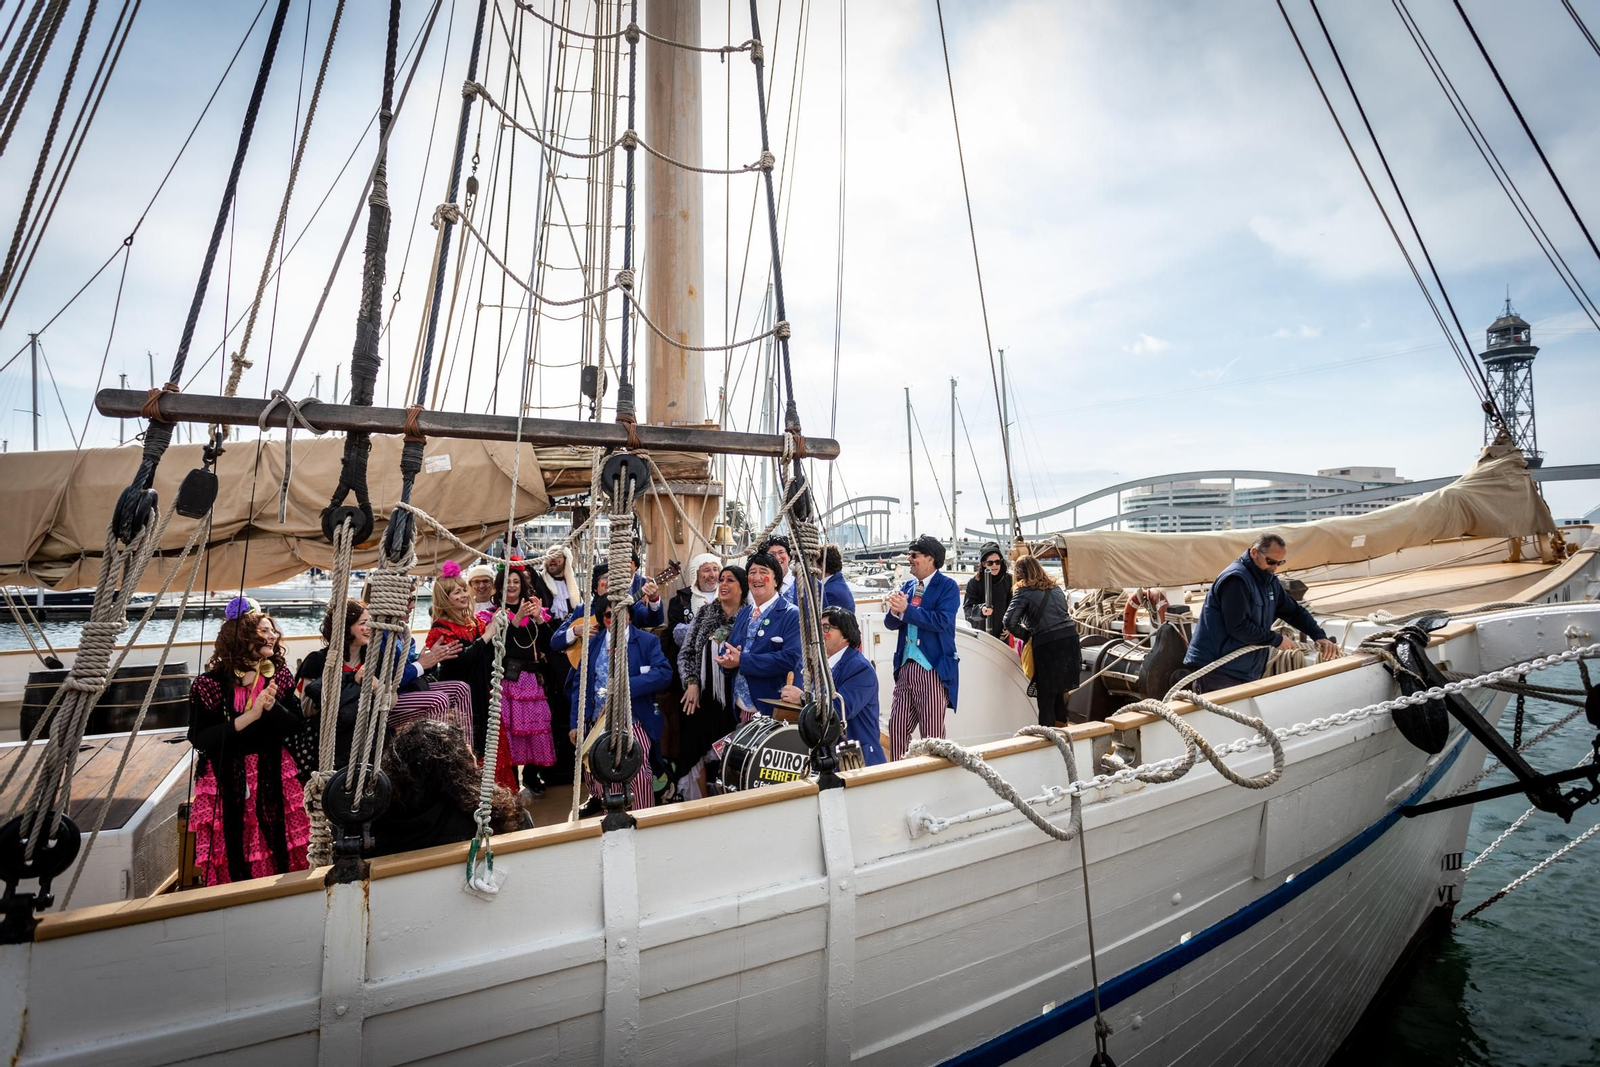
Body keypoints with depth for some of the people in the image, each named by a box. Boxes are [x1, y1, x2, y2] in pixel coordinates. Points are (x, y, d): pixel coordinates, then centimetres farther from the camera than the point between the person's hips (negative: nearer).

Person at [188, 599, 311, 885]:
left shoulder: (280, 676, 3)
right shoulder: (209, 684, -7)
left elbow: (296, 726, 1)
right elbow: (199, 739, -12)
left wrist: (272, 706, -17)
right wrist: (248, 717, -21)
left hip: (272, 777, 3)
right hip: (227, 782, -2)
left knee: (277, 851, 5)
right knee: (232, 855, 2)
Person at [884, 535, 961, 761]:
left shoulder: (947, 586, -5)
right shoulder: (908, 586, 14)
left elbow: (942, 621, -19)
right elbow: (891, 623, 12)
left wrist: (906, 609, -18)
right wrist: (895, 611, -11)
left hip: (933, 668, -6)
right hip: (906, 667, 6)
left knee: (932, 733, 1)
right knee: (897, 727, 8)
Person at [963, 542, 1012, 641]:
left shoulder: (1009, 580, -1)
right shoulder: (974, 582, -9)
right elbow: (967, 607, -12)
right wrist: (980, 610, -31)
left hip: (1002, 634, 2)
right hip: (979, 635, -2)